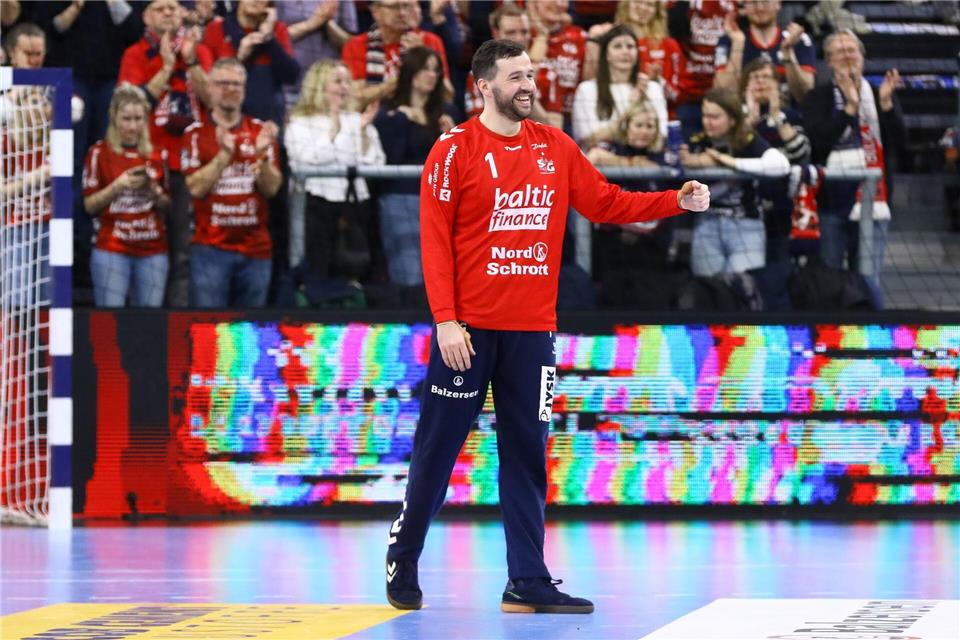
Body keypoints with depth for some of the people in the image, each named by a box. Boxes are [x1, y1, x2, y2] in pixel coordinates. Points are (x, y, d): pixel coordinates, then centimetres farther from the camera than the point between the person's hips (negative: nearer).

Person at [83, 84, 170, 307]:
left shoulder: (156, 154, 10)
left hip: (153, 251, 3)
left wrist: (154, 192, -5)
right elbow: (90, 205, -1)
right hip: (112, 249, -3)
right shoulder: (100, 153, 0)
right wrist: (118, 185, -14)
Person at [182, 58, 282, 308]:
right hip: (211, 247, -3)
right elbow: (196, 188, -7)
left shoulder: (260, 131, 8)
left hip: (255, 247, 3)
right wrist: (224, 154, -18)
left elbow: (271, 188, 1)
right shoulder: (196, 133, 2)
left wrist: (262, 154, -16)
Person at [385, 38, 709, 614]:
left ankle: (527, 582, 6)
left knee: (527, 455, 4)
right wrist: (445, 321, -15)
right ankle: (402, 564, 16)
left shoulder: (555, 147, 9)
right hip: (469, 328, -4)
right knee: (438, 448, 2)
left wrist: (677, 202, -2)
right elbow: (435, 238, -8)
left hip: (532, 329, 4)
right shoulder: (456, 150, -5)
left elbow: (606, 203, 12)